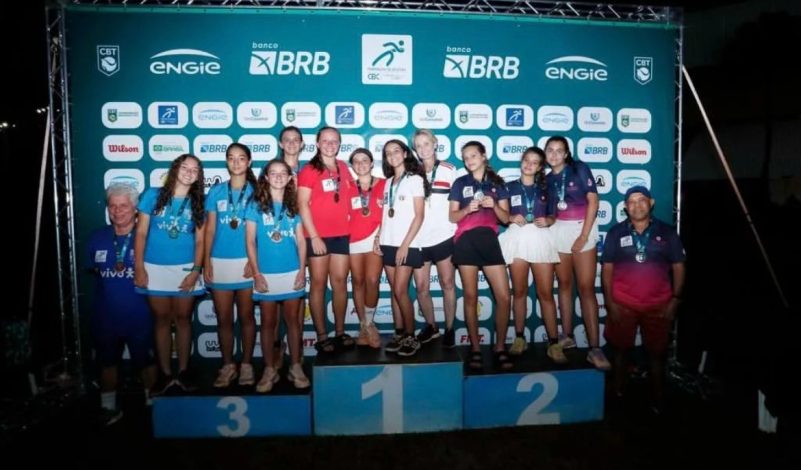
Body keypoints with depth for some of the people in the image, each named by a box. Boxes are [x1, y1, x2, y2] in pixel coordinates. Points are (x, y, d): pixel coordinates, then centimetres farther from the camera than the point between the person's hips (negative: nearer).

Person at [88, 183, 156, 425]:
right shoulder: (97, 238, 2)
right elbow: (92, 269, 15)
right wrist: (110, 273, 2)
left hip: (139, 315, -3)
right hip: (105, 315, 4)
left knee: (146, 361, 12)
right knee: (107, 361, 18)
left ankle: (152, 403, 34)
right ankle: (108, 406, 35)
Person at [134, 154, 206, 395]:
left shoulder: (197, 203, 4)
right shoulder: (153, 195, 0)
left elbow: (200, 240, 2)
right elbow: (141, 233, -1)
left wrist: (196, 271, -7)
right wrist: (139, 267, -5)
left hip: (185, 269, 1)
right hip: (155, 268, -1)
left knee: (183, 319, 8)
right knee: (162, 319, 8)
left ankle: (183, 371, 20)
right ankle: (165, 373, 19)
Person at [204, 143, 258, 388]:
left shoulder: (256, 192, 2)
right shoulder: (216, 191, 6)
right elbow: (209, 229, 6)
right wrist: (206, 262, 0)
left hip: (247, 262, -1)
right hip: (219, 261, 2)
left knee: (246, 316, 7)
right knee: (224, 318, 7)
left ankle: (246, 365, 19)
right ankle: (228, 366, 21)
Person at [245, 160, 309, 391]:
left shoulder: (293, 206, 6)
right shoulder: (256, 205, 0)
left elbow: (301, 240, 6)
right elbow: (250, 241, -3)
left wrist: (302, 270, -2)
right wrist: (256, 273, -9)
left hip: (292, 272, 2)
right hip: (266, 274, -2)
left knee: (292, 320, 8)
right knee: (268, 322, 6)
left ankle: (296, 367, 17)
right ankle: (269, 370, 15)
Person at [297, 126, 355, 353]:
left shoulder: (343, 168, 12)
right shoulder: (309, 170, -4)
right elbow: (302, 204, -10)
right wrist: (314, 236, -15)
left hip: (341, 234, 5)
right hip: (318, 235, -5)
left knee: (340, 282, 8)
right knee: (318, 284, 1)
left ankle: (340, 332, 19)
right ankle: (321, 336, 8)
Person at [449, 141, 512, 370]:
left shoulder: (497, 183, 14)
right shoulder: (460, 183, 11)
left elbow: (506, 218, 11)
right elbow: (452, 217, 8)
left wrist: (494, 206, -8)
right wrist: (468, 209, -11)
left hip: (489, 240, 1)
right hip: (466, 241, -1)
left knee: (504, 296, -6)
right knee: (471, 297, 1)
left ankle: (500, 348, 8)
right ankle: (475, 349, 10)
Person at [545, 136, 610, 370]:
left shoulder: (579, 168, -4)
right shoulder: (547, 179, 10)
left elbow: (593, 202, -9)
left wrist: (583, 236, -13)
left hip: (582, 227, -5)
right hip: (558, 230, 5)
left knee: (586, 287, -10)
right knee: (564, 284, 7)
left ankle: (595, 348, -10)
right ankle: (567, 336, 17)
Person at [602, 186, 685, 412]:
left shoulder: (667, 232, 0)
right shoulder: (616, 233, -1)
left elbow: (678, 267, 2)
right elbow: (607, 269, -1)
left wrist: (675, 300, -5)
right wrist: (609, 302, -7)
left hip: (658, 305, 1)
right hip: (622, 304, 0)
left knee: (657, 353, 10)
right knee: (621, 350, 9)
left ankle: (658, 399, 25)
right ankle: (619, 393, 22)